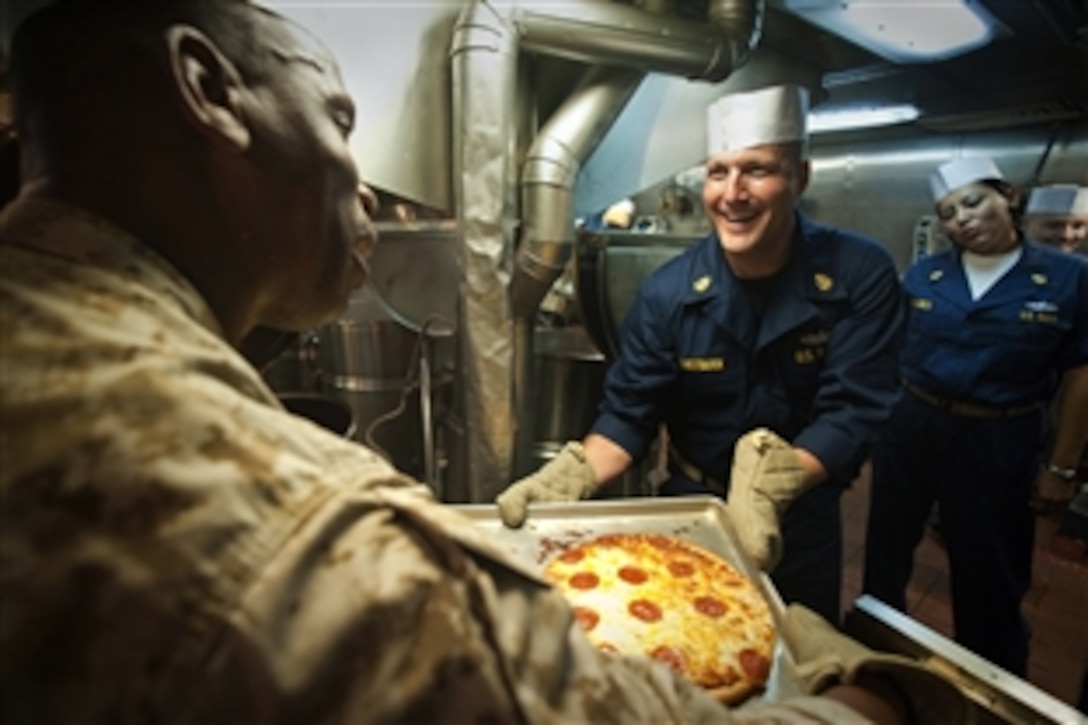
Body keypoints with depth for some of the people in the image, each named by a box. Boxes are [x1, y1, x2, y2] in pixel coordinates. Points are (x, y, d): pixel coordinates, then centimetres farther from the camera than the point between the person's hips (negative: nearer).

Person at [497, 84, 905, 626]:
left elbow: (851, 415, -21)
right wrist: (571, 476, -31)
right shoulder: (667, 293, -16)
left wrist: (769, 483, -38)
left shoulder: (861, 276, -17)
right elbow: (628, 415, -13)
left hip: (802, 520, 1)